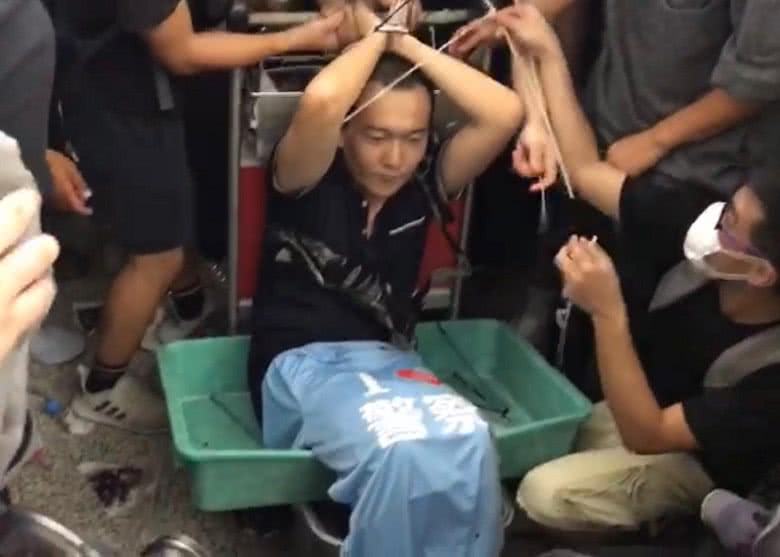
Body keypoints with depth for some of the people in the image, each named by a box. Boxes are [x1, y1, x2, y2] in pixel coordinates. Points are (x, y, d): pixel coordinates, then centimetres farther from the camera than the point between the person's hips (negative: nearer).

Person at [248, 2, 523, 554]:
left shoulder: (423, 182, 7)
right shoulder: (310, 179, -4)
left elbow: (505, 113, -5)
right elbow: (320, 102, -26)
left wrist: (409, 45, -2)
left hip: (388, 361, 4)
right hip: (302, 364, -4)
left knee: (469, 440, -31)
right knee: (404, 448, -36)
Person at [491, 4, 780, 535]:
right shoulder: (703, 215, -25)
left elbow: (646, 435, -35)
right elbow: (588, 172, -15)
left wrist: (607, 311, -46)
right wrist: (548, 52, -20)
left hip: (695, 463, -5)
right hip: (638, 400, 5)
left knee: (545, 492, -24)